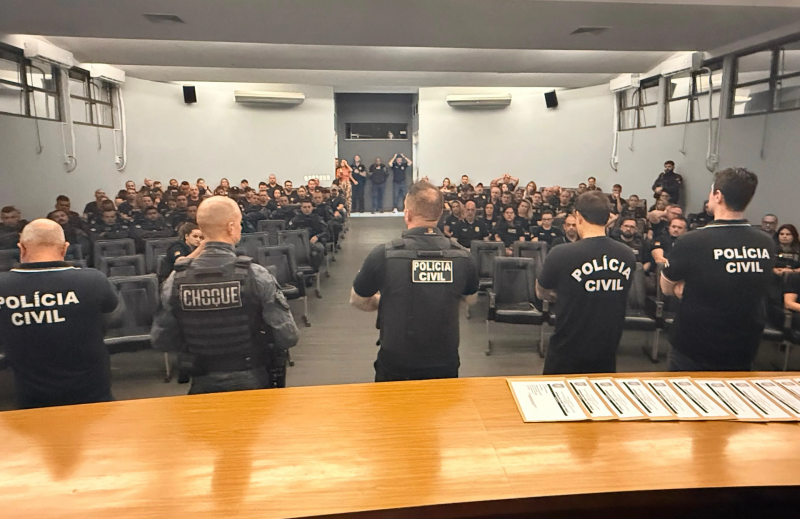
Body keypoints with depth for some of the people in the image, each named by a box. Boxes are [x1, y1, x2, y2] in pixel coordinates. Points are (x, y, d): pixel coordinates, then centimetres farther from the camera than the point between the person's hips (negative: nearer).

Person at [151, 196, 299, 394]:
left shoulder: (176, 279, -12)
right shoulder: (255, 275, -21)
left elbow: (160, 341, -3)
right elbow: (287, 338, -18)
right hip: (251, 383, -2)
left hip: (203, 385, 2)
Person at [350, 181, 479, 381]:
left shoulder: (383, 255, -19)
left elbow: (357, 300, -3)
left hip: (395, 367, -1)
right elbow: (471, 298, 8)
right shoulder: (462, 257, -12)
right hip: (446, 367, 2)